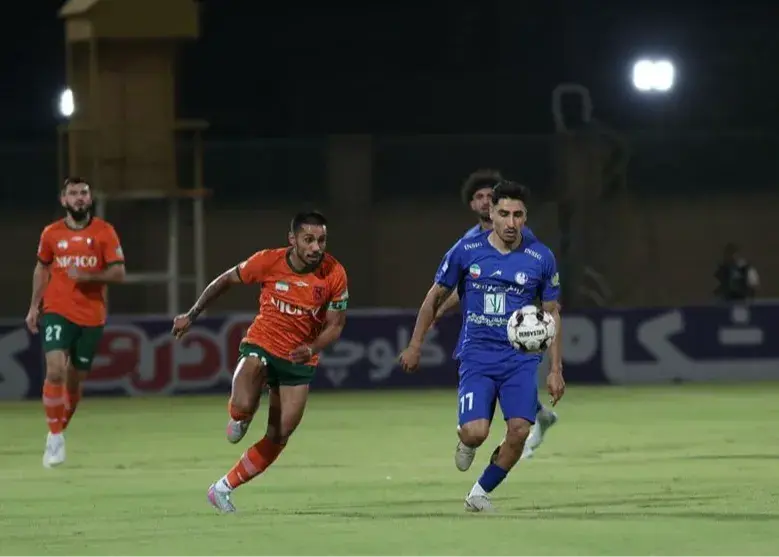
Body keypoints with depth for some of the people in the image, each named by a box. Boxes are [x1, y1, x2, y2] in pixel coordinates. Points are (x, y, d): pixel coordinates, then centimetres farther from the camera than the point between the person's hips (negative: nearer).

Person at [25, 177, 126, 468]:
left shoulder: (104, 232, -1)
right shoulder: (51, 234, 3)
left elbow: (118, 272, -3)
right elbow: (42, 269, 17)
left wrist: (88, 276, -18)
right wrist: (34, 307, 14)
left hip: (91, 316, 0)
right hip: (58, 312, 0)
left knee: (75, 379, 7)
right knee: (55, 371, -19)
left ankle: (59, 433, 27)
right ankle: (54, 437, -10)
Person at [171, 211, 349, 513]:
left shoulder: (334, 274, -14)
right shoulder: (268, 262, -16)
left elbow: (335, 325, -5)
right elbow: (226, 280, 1)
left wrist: (312, 348, -25)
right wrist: (192, 315, 3)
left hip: (299, 360, 2)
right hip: (261, 344, -2)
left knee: (278, 437, 2)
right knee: (244, 406, -32)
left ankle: (224, 488, 19)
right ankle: (238, 418, 7)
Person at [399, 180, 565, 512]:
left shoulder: (541, 258, 0)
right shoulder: (466, 251, -2)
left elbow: (552, 313, 9)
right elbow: (436, 297, 10)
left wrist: (555, 370, 5)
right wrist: (415, 345, 11)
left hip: (521, 359, 1)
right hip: (476, 356, -1)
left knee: (519, 431, -16)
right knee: (475, 433, -19)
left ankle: (481, 492, 8)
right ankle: (466, 442, 21)